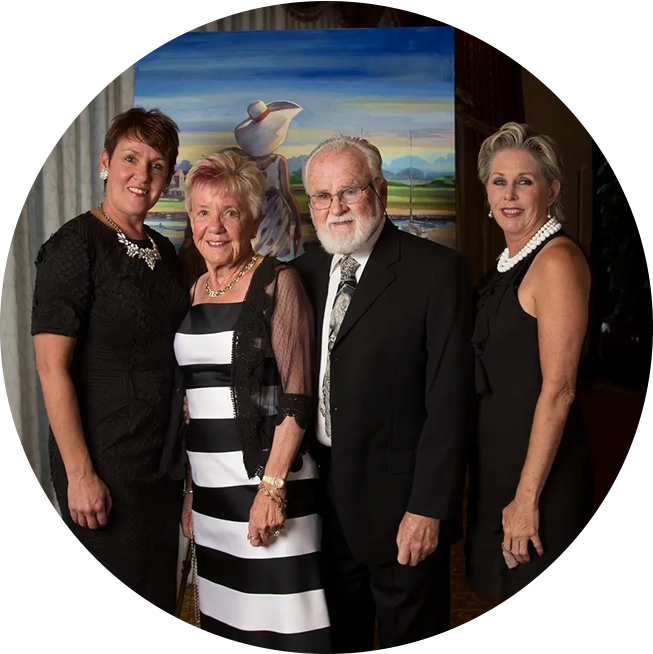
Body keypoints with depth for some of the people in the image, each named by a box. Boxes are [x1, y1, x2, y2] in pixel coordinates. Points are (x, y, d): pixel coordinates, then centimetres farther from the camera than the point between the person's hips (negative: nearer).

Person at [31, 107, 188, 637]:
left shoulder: (163, 252, 10)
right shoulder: (76, 245, -11)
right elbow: (51, 364, -16)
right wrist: (80, 473, -18)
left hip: (162, 459, 7)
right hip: (104, 462, -7)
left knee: (154, 608, 18)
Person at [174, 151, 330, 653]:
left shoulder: (277, 282, -6)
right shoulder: (195, 291, 11)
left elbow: (296, 397, -11)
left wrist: (272, 486, -18)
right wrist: (189, 485, 12)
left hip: (266, 478, -6)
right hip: (209, 485, 6)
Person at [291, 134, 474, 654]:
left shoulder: (436, 270, -10)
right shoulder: (304, 272, 7)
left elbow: (449, 401, -14)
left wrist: (430, 508, -16)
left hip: (402, 510, -5)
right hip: (323, 504, 5)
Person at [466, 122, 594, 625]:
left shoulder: (558, 260, -15)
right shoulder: (509, 263, 12)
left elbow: (559, 389, -20)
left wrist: (528, 495, -20)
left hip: (541, 463, -9)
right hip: (499, 458, 9)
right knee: (518, 607, 20)